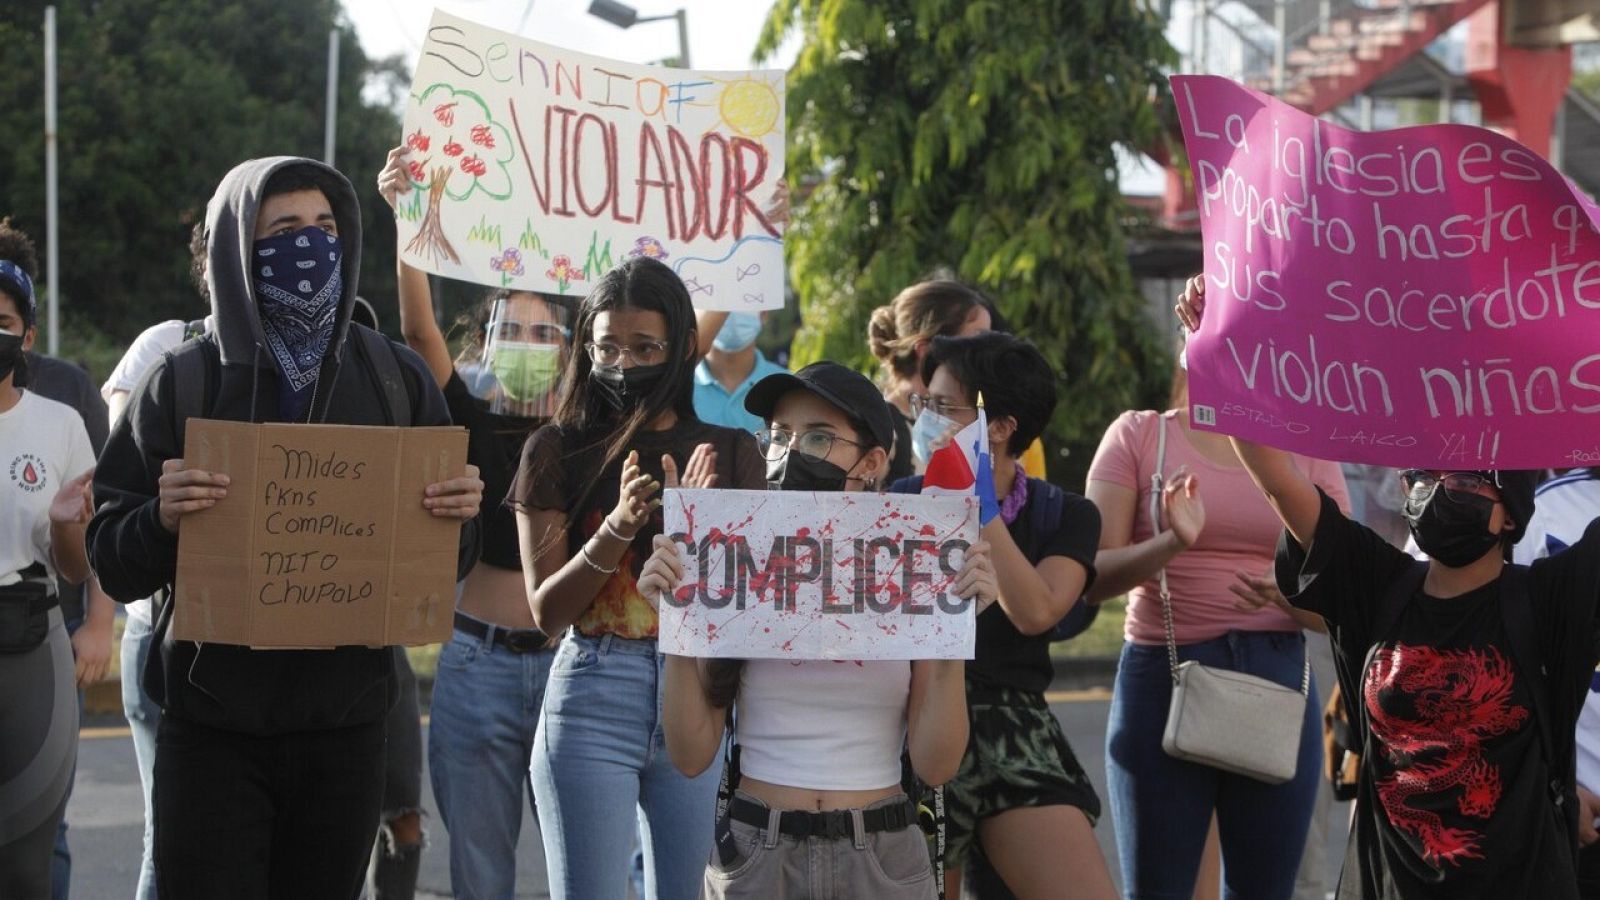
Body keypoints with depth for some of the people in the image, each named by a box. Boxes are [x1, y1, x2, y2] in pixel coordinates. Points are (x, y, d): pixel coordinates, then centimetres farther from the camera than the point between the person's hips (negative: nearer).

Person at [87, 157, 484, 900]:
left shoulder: (395, 379, 5)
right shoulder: (184, 384, -1)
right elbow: (112, 565, -1)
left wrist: (459, 513, -13)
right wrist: (163, 517, -22)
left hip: (345, 723, 2)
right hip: (213, 727, -2)